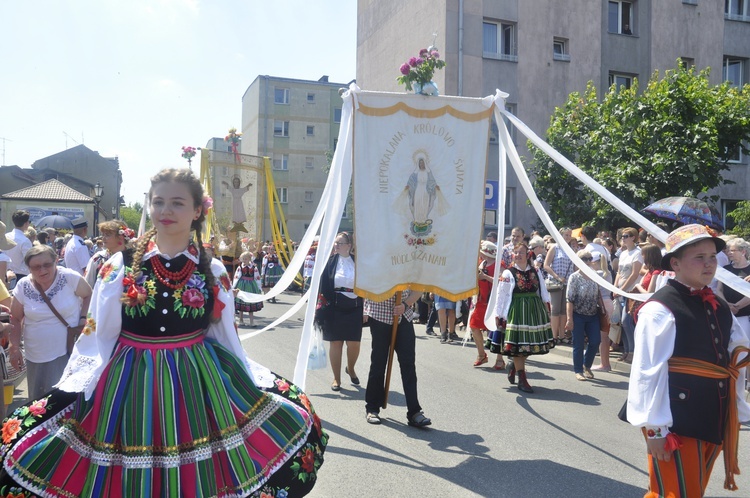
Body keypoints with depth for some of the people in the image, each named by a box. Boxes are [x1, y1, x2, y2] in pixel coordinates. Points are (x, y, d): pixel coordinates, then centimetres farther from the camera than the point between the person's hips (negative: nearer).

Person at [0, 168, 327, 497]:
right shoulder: (119, 267, -1)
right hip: (129, 386, 0)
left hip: (198, 386, 1)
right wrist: (65, 395, -6)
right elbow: (95, 339, 2)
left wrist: (262, 388, 8)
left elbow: (227, 339, 9)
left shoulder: (213, 272, 1)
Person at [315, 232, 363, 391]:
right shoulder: (330, 262, 0)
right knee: (335, 342, 5)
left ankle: (350, 368, 33)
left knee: (354, 343, 2)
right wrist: (321, 306, -8)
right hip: (334, 308, -1)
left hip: (354, 308, 1)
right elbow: (322, 286, -2)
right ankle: (336, 378, 18)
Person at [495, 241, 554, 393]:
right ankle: (522, 379, 5)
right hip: (516, 311, -4)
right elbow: (501, 296, -5)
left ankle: (514, 368, 31)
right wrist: (498, 315, -8)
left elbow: (543, 291, 13)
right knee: (517, 344, -3)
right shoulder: (508, 274, -4)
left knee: (530, 343, 8)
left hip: (534, 310, 4)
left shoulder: (535, 272, 8)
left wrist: (546, 305, 4)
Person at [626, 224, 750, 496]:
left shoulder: (719, 307, 9)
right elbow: (648, 371, -18)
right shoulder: (660, 309, -16)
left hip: (715, 420, 8)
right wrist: (654, 428, -18)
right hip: (677, 422, -8)